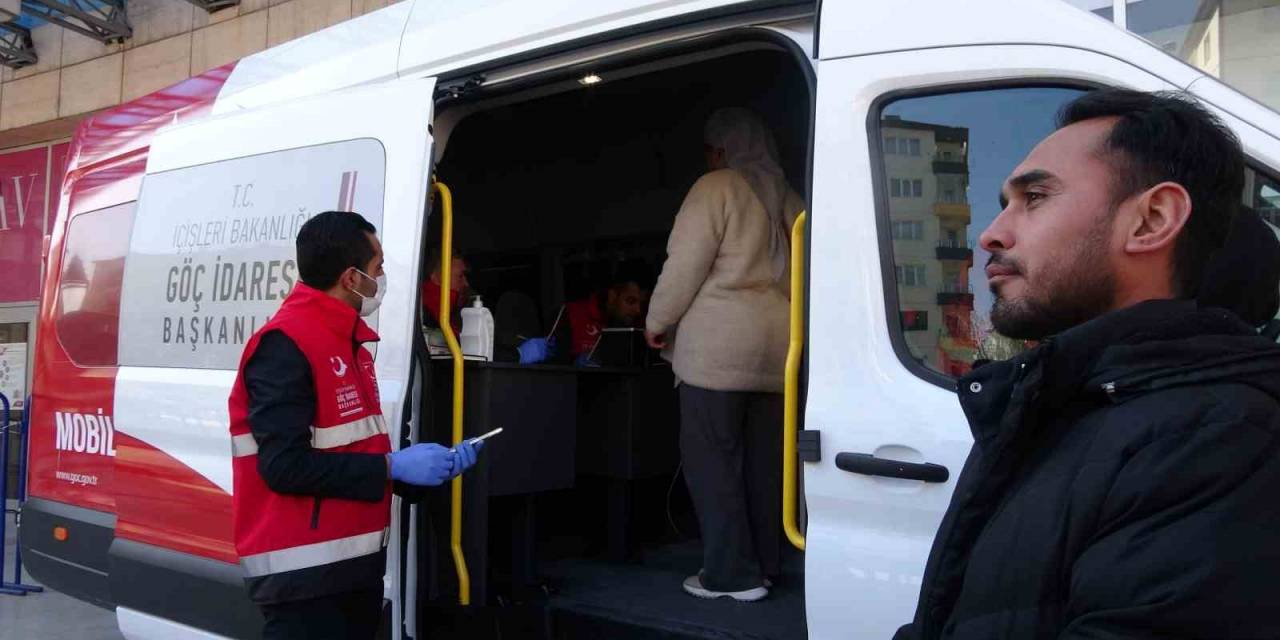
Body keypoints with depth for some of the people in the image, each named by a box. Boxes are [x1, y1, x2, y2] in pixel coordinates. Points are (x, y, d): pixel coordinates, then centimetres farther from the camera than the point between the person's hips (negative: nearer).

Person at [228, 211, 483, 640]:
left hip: (354, 565, 9)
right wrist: (392, 466, -20)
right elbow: (285, 465, -24)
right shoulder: (286, 346, -16)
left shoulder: (349, 344, 14)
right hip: (304, 575, -9)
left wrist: (434, 464, 7)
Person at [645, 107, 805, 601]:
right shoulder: (786, 197, 17)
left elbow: (686, 262, -9)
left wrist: (657, 321, 3)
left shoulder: (717, 186, -3)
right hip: (777, 345, 7)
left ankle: (732, 574, -1)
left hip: (719, 343, -7)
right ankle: (765, 564, 17)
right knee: (764, 460, 10)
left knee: (712, 458, -2)